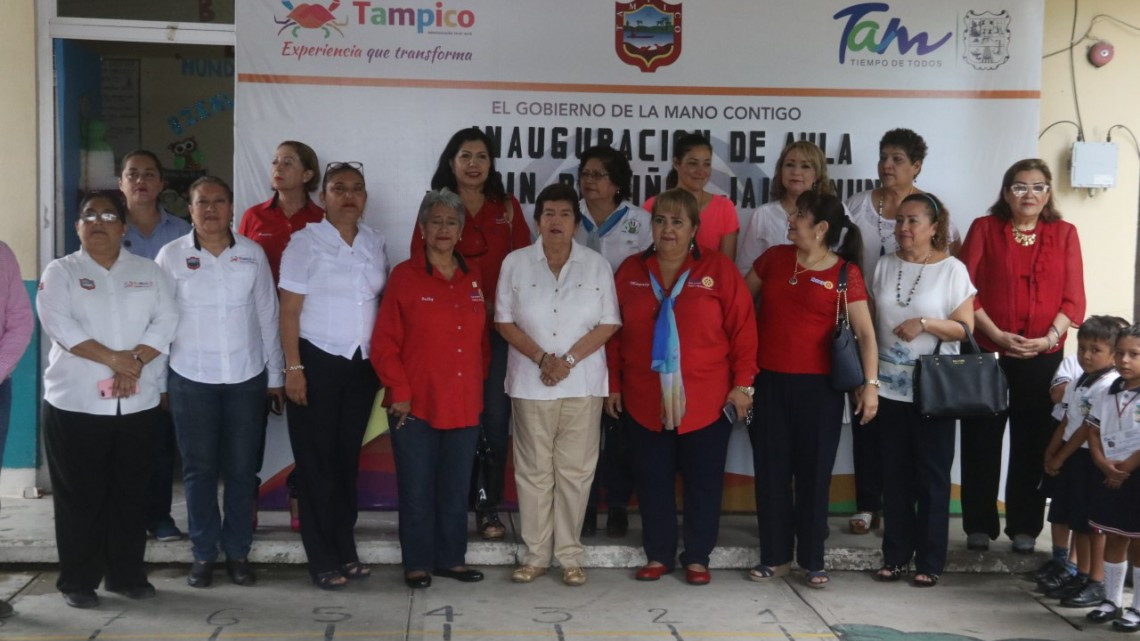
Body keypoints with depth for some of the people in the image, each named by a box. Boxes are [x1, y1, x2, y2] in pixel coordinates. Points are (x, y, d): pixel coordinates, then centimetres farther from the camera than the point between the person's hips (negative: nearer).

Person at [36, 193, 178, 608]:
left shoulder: (149, 272, 11)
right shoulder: (60, 272, 3)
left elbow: (165, 321, 0)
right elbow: (58, 324, -11)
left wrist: (135, 361, -16)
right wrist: (113, 359, -19)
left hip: (138, 403, 3)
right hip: (75, 403, -2)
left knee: (130, 493, 9)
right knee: (80, 495, 3)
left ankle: (127, 574, 20)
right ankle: (78, 581, 13)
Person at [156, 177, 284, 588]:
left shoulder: (253, 254, 2)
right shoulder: (171, 255, -1)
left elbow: (267, 316, 6)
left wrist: (275, 375, 6)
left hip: (247, 377, 1)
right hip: (191, 378, -1)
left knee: (242, 469, 6)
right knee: (199, 469, 6)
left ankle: (238, 552, 17)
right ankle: (203, 554, 17)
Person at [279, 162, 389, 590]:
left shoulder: (374, 243, 8)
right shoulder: (305, 242, -6)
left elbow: (383, 301, 11)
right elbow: (289, 310, -8)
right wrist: (293, 367, -14)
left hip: (362, 364, 4)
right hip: (318, 362, -4)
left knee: (348, 459, 11)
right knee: (317, 461, 3)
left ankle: (346, 551, 21)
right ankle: (324, 560, 10)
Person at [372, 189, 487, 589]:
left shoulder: (473, 278, 11)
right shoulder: (405, 276, -3)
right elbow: (384, 342, -6)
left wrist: (478, 383, 10)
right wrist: (399, 391, -10)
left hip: (464, 404, 4)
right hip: (416, 405, -4)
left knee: (456, 488, 11)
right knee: (417, 488, 4)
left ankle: (451, 559, 23)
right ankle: (417, 563, 15)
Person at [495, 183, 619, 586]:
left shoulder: (597, 265, 4)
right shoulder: (515, 263, 4)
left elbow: (609, 323, 0)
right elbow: (504, 321, 1)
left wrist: (569, 359, -12)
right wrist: (541, 357, -12)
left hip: (583, 383, 0)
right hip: (530, 382, 0)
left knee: (575, 470, 2)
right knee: (533, 470, 4)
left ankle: (570, 556, 11)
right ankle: (535, 554, 13)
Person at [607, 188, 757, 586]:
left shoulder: (719, 269, -2)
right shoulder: (631, 271, 6)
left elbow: (743, 329, -3)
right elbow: (614, 333, 7)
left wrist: (742, 383, -7)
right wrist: (612, 385, 5)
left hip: (707, 401, -2)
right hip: (644, 402, 2)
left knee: (703, 481, 6)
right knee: (652, 480, 9)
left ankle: (697, 558, 20)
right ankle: (658, 556, 23)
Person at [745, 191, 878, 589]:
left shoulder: (845, 273, -4)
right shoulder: (774, 258, 6)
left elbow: (865, 333, -5)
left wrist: (870, 383, -13)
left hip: (819, 385, -3)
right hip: (768, 381, 3)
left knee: (814, 471, 4)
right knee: (771, 469, 7)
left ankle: (813, 561, 16)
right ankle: (775, 556, 18)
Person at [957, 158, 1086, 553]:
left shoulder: (1064, 234, 6)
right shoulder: (984, 228, 2)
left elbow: (1073, 298, 1)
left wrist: (1049, 338, -14)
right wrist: (997, 335, -14)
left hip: (1043, 358, 1)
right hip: (986, 353, -1)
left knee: (1033, 443, 6)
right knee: (981, 441, 4)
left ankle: (1025, 527, 17)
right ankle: (979, 526, 16)